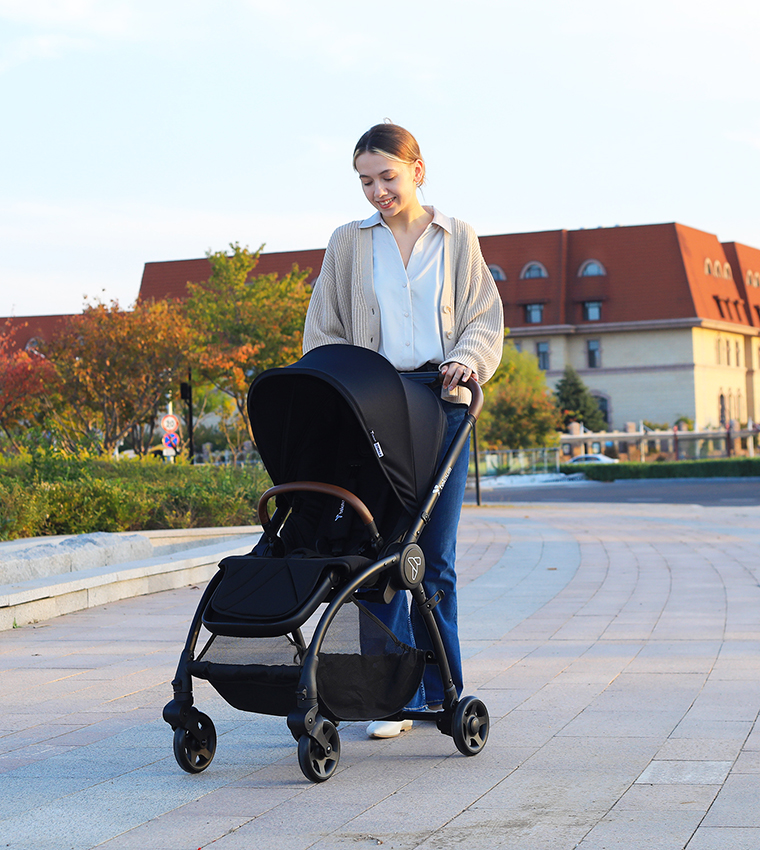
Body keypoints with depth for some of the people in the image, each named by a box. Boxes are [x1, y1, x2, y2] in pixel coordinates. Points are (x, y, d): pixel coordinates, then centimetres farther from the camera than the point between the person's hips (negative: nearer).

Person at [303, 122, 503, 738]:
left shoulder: (458, 240, 14)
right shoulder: (348, 244, 13)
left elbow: (486, 318, 10)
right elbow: (323, 331, 13)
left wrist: (467, 358, -11)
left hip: (441, 409, 0)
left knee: (435, 554, 1)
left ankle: (441, 689, 12)